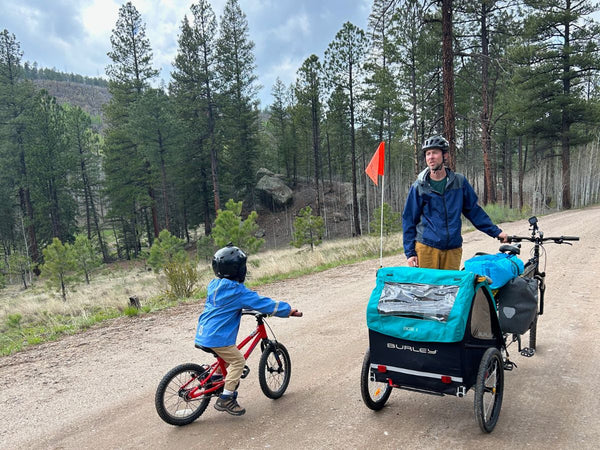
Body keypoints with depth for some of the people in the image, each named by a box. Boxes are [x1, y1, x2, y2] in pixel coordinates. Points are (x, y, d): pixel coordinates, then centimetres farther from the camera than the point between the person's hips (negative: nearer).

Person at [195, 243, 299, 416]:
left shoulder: (214, 285, 9)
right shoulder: (238, 291, -16)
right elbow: (263, 303, -14)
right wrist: (289, 310, -4)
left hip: (203, 333, 9)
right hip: (217, 337, -9)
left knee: (224, 358, 28)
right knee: (238, 361, 3)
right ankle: (225, 399, 5)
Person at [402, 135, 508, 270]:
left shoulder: (459, 181, 7)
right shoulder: (418, 187, 2)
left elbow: (474, 210, 15)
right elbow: (408, 220, 4)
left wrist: (496, 231, 13)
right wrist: (410, 252, -1)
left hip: (453, 249, 2)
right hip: (426, 248, -2)